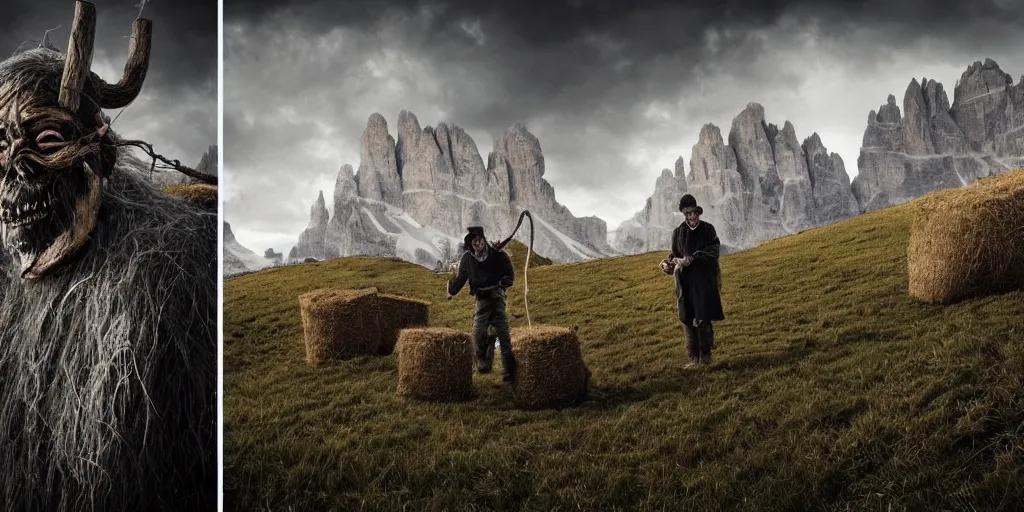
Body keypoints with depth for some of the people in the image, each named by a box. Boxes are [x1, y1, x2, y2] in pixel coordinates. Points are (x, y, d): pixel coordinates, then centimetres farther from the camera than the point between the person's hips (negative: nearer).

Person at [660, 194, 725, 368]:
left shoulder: (708, 229, 0)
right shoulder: (678, 232, 8)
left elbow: (713, 251, -7)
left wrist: (692, 258, -19)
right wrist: (670, 262, -7)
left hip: (705, 282, -3)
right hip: (685, 283, 3)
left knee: (703, 320, -8)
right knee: (688, 321, 1)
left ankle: (705, 356, 1)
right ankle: (694, 358, 7)